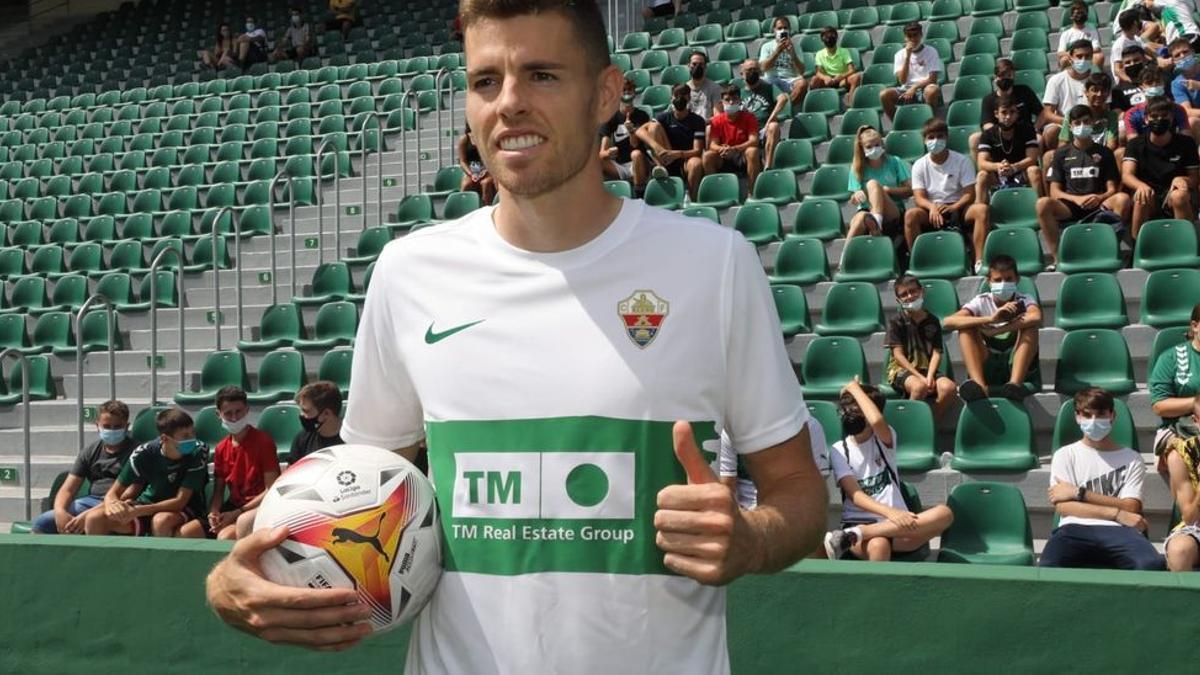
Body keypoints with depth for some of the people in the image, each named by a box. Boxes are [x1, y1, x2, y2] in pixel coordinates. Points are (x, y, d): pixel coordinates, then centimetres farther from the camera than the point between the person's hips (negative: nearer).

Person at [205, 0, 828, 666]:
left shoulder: (715, 262, -9)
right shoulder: (407, 271, -4)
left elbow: (797, 488, -2)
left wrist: (747, 542, -22)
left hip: (670, 659, -1)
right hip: (454, 659, 2)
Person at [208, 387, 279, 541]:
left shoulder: (263, 441, -9)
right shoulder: (221, 449, 10)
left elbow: (272, 490, -13)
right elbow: (218, 490, 14)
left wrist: (236, 514, -17)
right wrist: (213, 512, -9)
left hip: (259, 509, -6)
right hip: (233, 506, 6)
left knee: (226, 536, -31)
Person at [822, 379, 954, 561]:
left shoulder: (885, 439, 12)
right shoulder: (839, 451, 7)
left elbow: (877, 421, -16)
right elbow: (854, 494, -8)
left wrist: (855, 388, -2)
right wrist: (890, 512, -26)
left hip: (894, 525, 4)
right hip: (857, 522, -4)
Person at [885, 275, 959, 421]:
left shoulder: (932, 321, 10)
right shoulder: (896, 321, 0)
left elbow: (937, 352, 2)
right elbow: (898, 354, -8)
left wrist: (930, 376, -15)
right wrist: (920, 377, -17)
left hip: (927, 369, 4)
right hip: (901, 370, -4)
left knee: (949, 387, -27)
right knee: (919, 386, -37)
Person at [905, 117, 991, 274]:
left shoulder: (961, 161, 2)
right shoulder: (920, 165, 4)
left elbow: (970, 194, -6)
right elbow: (919, 197, -5)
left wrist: (953, 207, -25)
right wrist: (932, 207, -29)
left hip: (957, 208, 0)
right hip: (931, 210, 0)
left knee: (981, 209, -31)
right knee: (911, 214, -32)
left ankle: (979, 261, -31)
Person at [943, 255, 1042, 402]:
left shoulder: (1023, 301, -3)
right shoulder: (981, 302, -1)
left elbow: (1036, 318, -30)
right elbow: (947, 322, -21)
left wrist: (994, 331, -34)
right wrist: (990, 319, -33)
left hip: (1016, 363, -1)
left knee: (1029, 326, -23)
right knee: (966, 328, -19)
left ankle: (1015, 383, -40)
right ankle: (979, 384, -39)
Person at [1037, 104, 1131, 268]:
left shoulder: (1104, 152, 15)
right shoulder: (1062, 153, 14)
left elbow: (1112, 188, 8)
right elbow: (1054, 192, 6)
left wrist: (1100, 198, -15)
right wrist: (1076, 199, -13)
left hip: (1098, 206, 0)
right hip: (1069, 205, 0)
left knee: (1122, 198, -32)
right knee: (1043, 204, -33)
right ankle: (1056, 257, -27)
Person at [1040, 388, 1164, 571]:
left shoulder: (1131, 458, 21)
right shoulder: (1065, 455, 19)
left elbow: (1130, 508, 7)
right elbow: (1062, 506, 3)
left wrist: (1079, 493, 1)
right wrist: (1117, 514, -5)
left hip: (1118, 530, 1)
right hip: (1076, 529, -1)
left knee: (1153, 564, -36)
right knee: (1048, 568, -38)